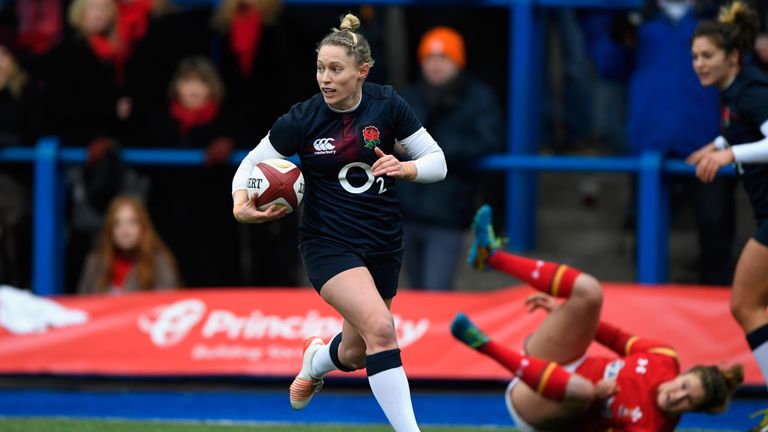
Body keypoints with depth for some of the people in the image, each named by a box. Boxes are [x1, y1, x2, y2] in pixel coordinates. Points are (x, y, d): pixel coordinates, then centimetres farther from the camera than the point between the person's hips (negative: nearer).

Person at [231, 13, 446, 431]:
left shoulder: (387, 105, -7)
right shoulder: (303, 119, -13)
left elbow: (436, 161, -3)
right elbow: (252, 162, -3)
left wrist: (405, 168, -25)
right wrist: (241, 205, -23)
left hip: (383, 244, 4)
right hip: (328, 243, -4)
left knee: (356, 353, 17)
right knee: (380, 328, -27)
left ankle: (315, 360, 54)